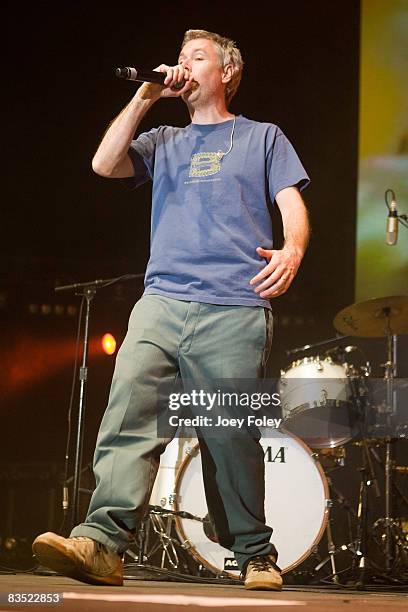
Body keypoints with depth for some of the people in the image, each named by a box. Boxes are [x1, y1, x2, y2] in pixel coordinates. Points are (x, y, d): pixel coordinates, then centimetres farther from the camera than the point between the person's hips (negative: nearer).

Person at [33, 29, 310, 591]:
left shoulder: (263, 139, 19)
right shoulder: (164, 144, 26)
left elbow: (292, 205, 7)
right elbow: (105, 164, 9)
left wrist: (291, 250, -16)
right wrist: (146, 96, 9)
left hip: (235, 309, -2)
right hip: (162, 302, 3)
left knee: (233, 438, -4)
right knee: (128, 412, -17)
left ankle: (256, 554, 11)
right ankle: (102, 542, -28)